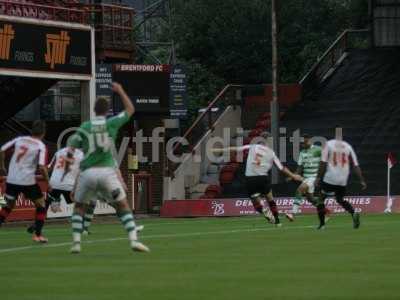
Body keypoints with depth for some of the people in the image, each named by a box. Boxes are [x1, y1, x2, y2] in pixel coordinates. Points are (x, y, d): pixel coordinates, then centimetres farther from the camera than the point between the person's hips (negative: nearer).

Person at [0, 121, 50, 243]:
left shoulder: (19, 139, 8)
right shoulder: (41, 146, -5)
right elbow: (42, 167, -16)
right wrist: (48, 183, -6)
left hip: (11, 179, 4)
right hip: (27, 181, -4)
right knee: (41, 205, 15)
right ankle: (37, 235, 7)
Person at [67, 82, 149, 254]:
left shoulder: (85, 127, 3)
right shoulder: (112, 124, 2)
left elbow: (72, 147, 2)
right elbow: (130, 109, 15)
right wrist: (120, 90, 23)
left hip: (88, 172, 1)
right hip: (107, 171, -1)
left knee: (79, 207, 17)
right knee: (123, 206, 8)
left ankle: (76, 243, 5)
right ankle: (134, 240, -6)